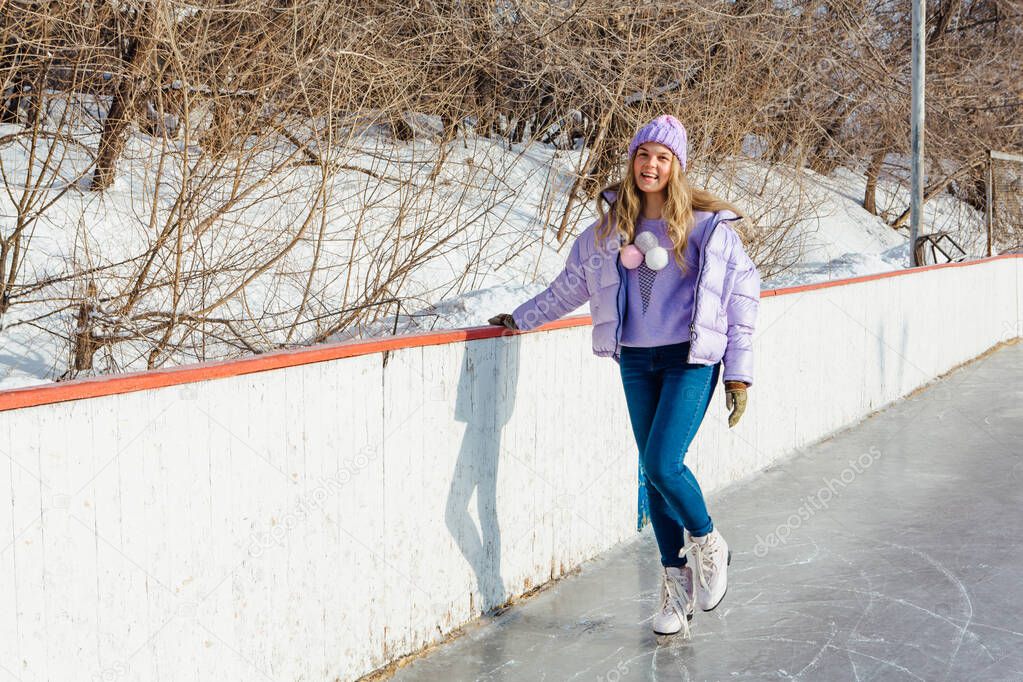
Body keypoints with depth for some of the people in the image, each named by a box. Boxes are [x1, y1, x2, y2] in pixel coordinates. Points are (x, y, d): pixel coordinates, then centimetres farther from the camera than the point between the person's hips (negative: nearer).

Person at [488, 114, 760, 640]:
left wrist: (739, 374, -6)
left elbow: (742, 296, -4)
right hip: (636, 362, 4)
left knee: (663, 463, -18)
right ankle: (677, 582, 20)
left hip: (691, 359, -4)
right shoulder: (609, 228, 7)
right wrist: (523, 318, 26)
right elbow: (571, 285, 21)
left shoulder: (707, 225, -5)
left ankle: (708, 545, 10)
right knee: (653, 473, 6)